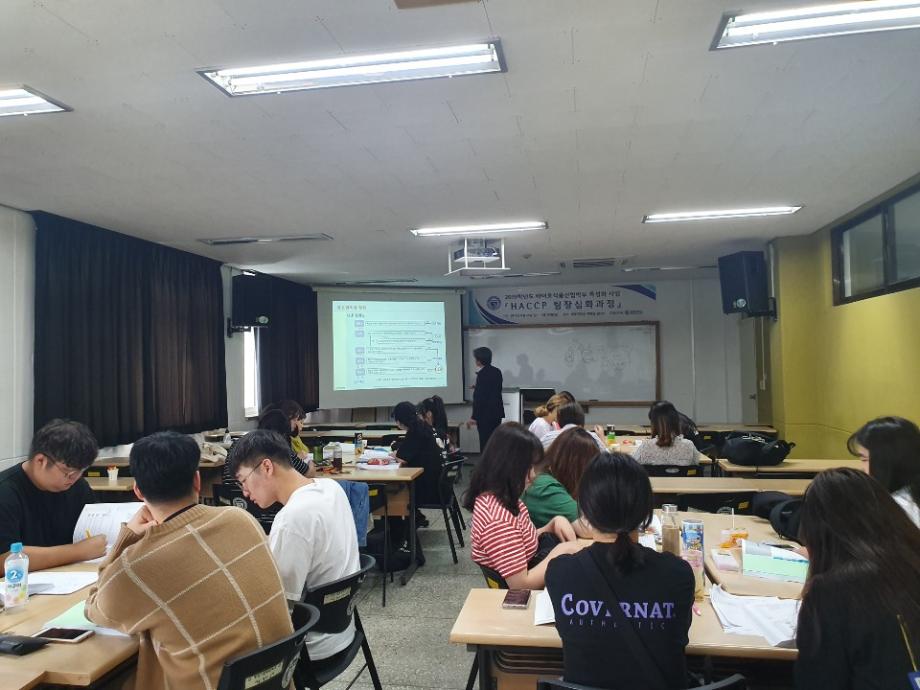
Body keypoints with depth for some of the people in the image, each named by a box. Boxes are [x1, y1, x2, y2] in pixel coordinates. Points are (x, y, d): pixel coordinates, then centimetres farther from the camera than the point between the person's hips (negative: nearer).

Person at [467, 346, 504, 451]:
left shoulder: (482, 374, -17)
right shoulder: (497, 371, 7)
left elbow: (479, 398, -19)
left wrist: (474, 417, -17)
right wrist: (477, 387, 24)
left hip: (486, 414, -8)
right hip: (497, 412, 8)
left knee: (485, 443, -4)